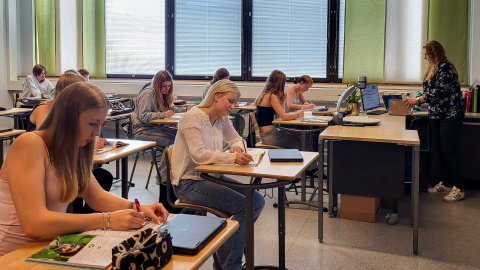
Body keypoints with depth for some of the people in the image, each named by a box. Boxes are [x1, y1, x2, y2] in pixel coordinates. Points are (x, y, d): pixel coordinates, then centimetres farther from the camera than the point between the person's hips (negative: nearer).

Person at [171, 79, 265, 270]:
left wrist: (237, 147, -6)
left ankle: (227, 249, 8)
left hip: (211, 176, 9)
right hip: (189, 183, -8)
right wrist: (233, 157, -38)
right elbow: (199, 155, -28)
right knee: (243, 206, -22)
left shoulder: (222, 120, 8)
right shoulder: (193, 118, -16)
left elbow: (237, 139, 20)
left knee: (257, 200, -4)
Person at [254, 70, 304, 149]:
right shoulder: (272, 96, -17)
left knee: (297, 137, 11)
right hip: (268, 136, -9)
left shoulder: (266, 94, 12)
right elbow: (284, 117, -19)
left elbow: (281, 114, 14)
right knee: (297, 143, -2)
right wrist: (297, 114, -3)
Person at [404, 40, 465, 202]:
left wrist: (418, 99, -15)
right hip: (436, 115, 9)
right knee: (440, 149, 10)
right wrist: (414, 101, 10)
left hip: (451, 114, -9)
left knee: (449, 150, -10)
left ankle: (459, 188, -4)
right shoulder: (432, 69, 15)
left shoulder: (446, 67, -13)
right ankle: (446, 184, 19)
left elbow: (439, 91, -21)